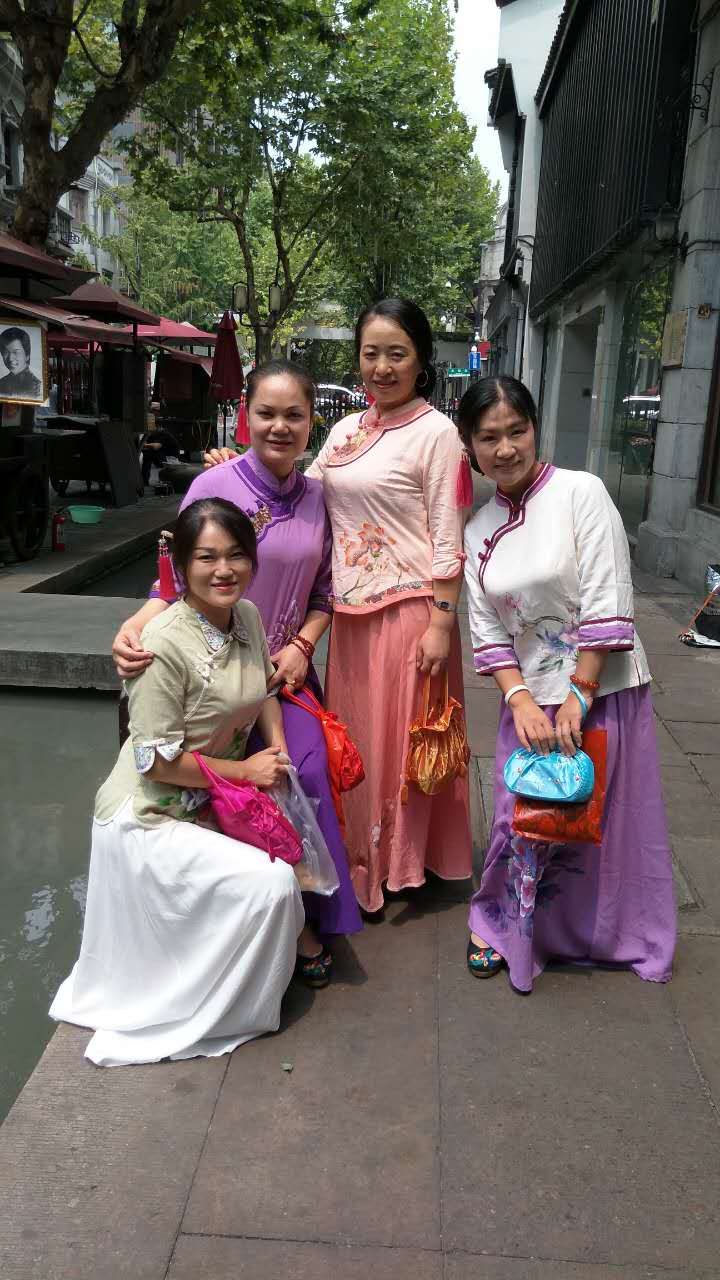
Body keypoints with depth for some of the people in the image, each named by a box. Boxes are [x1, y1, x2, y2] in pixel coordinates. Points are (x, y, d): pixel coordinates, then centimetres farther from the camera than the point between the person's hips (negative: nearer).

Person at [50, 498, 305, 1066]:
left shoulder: (248, 615, -2)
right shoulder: (166, 643, -27)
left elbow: (264, 689, 15)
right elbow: (157, 760, -23)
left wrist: (277, 743, -4)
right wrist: (244, 770, -17)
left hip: (215, 802, 8)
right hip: (153, 817, -8)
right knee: (270, 883, -13)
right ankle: (219, 1011, 13)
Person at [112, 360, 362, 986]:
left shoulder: (317, 497, 3)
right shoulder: (216, 485, -11)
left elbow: (324, 592, 10)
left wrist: (302, 644, -6)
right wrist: (136, 626, -29)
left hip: (288, 667, 4)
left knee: (309, 772, -11)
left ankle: (306, 917, 11)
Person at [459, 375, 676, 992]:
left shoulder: (581, 492, -11)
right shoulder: (479, 530, 5)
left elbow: (608, 606, -15)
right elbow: (487, 630, 2)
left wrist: (577, 696, -16)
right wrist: (521, 700, -12)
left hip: (604, 690, -3)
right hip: (529, 698, 3)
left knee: (604, 820, 9)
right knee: (525, 820, 8)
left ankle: (608, 935, 34)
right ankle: (504, 926, 32)